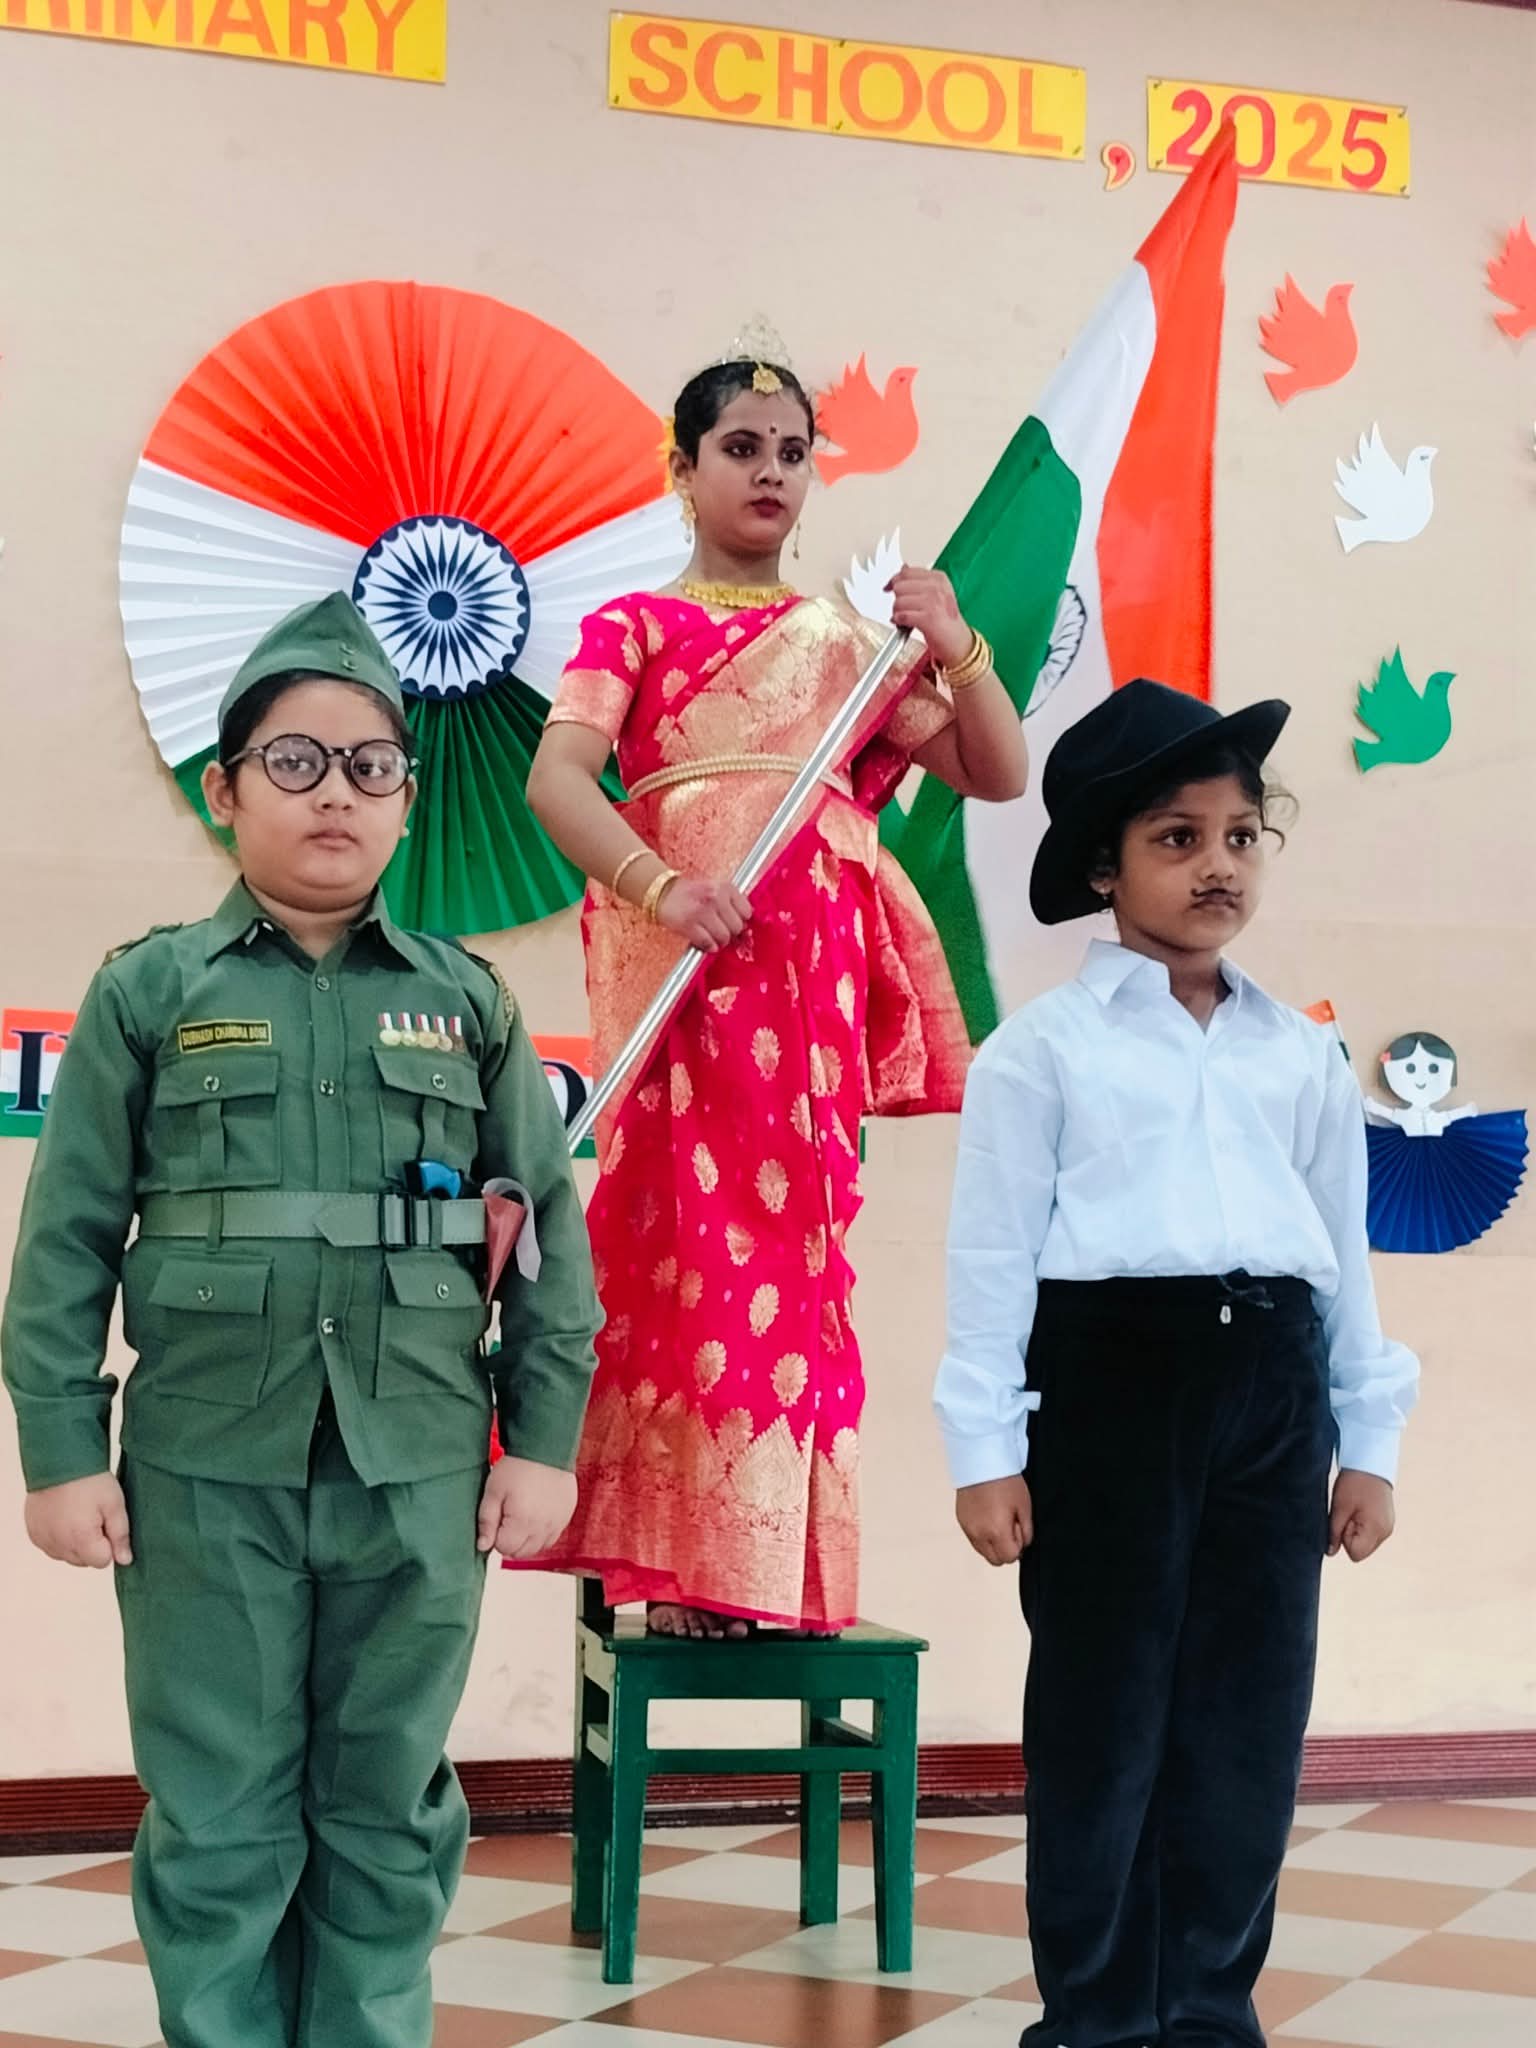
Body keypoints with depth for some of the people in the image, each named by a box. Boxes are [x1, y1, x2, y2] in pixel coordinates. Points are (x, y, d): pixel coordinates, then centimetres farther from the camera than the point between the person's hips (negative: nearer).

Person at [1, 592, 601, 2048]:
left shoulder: (466, 1001, 7)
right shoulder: (150, 993, 2)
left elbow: (550, 1228, 7)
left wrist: (543, 1438, 2)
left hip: (419, 1474, 2)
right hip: (206, 1473, -1)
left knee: (389, 1813, 10)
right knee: (221, 1823, 5)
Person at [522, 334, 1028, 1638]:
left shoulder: (848, 644, 20)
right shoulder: (635, 628, 9)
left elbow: (997, 774, 16)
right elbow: (557, 776, -7)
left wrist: (954, 645, 0)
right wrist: (658, 886, -24)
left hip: (816, 972, 3)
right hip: (686, 964, -3)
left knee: (794, 1236, 0)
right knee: (692, 1230, -9)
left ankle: (775, 1564, 5)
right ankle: (684, 1564, -6)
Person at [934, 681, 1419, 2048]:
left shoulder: (1305, 1056, 13)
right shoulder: (1044, 1047, 0)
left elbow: (1345, 1253, 16)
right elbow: (994, 1254, -2)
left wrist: (1369, 1440, 13)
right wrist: (986, 1447, -6)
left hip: (1273, 1390, 4)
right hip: (1111, 1377, -4)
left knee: (1251, 1717, 7)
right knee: (1103, 1715, 2)